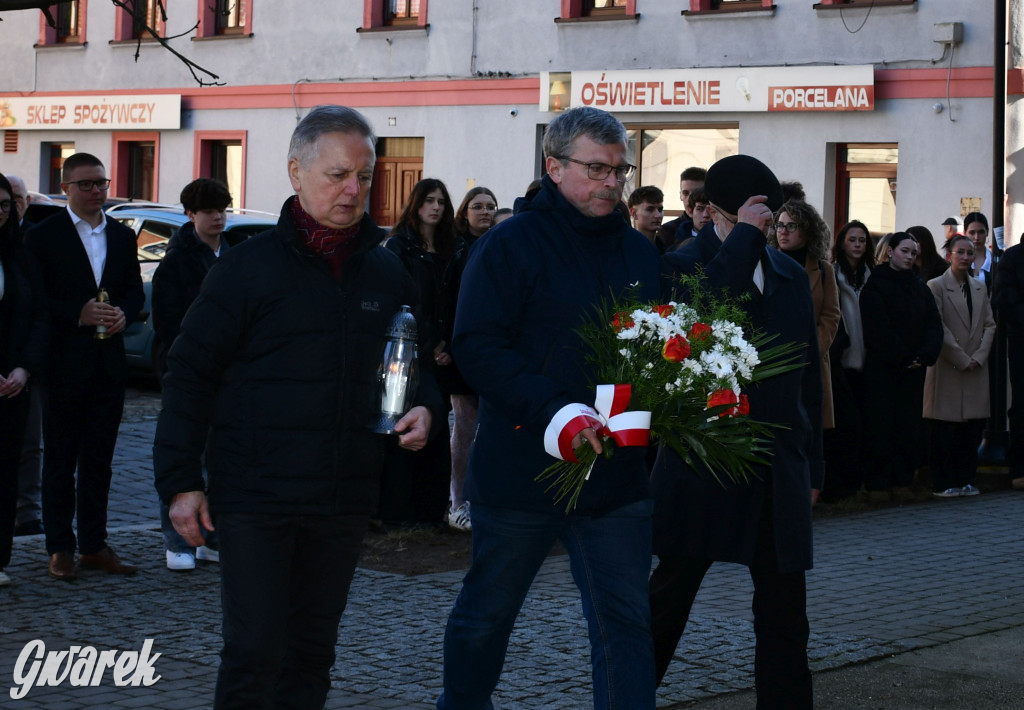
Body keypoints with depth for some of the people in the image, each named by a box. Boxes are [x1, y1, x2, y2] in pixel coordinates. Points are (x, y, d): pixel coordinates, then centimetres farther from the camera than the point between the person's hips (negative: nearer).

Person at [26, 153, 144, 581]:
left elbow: (135, 289, 15)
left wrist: (123, 314, -7)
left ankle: (94, 545, 17)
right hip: (64, 365, -5)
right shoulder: (44, 236, -3)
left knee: (99, 461, 10)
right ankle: (60, 549, 8)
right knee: (60, 461, 2)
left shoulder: (122, 236, 12)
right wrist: (79, 314, -19)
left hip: (109, 365, 5)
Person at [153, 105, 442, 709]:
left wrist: (425, 407, 0)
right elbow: (191, 374, -4)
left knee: (312, 651, 13)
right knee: (254, 654, -6)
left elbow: (420, 358, 22)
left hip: (345, 501, 5)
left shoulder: (388, 270, 9)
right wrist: (180, 480, -8)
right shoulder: (251, 264, -4)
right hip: (255, 498, -4)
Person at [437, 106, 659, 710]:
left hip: (618, 473, 4)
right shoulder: (511, 245, -6)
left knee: (625, 624, 0)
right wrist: (555, 413, -25)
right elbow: (477, 347, -14)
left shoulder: (640, 253, 11)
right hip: (522, 470, -3)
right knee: (486, 612, 12)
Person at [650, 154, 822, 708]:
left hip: (779, 472, 4)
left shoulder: (791, 276, 12)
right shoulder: (682, 264, -3)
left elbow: (808, 375, 14)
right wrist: (743, 237, -21)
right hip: (702, 459, -4)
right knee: (669, 595, 7)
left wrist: (811, 466, 12)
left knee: (784, 613, 3)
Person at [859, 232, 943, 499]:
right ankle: (878, 484, 0)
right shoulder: (875, 286, -2)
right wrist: (904, 357, -13)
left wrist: (924, 356, -10)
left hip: (913, 369, 5)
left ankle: (902, 481, 8)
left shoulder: (920, 288, 14)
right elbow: (879, 330, -10)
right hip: (882, 368, -4)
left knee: (909, 425, 1)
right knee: (881, 425, -4)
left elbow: (934, 325, 6)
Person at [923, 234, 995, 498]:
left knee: (973, 426, 3)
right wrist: (962, 359, -11)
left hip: (976, 368, 5)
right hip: (948, 369, -5)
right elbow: (938, 328, -9)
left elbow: (989, 325, 11)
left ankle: (966, 480, 13)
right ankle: (943, 483, 5)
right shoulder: (936, 286, -4)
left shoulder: (980, 288, 15)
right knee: (944, 430, -3)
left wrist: (978, 357, -3)